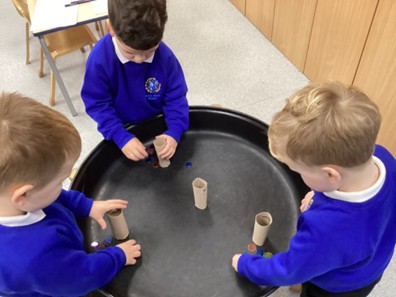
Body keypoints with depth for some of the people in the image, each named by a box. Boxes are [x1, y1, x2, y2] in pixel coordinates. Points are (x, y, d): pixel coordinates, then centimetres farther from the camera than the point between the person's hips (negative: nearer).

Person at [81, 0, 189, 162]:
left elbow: (176, 98, -16)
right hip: (124, 129, -1)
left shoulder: (165, 56, -24)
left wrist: (174, 131, -31)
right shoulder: (99, 58, -29)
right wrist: (121, 137, -31)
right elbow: (97, 103, -22)